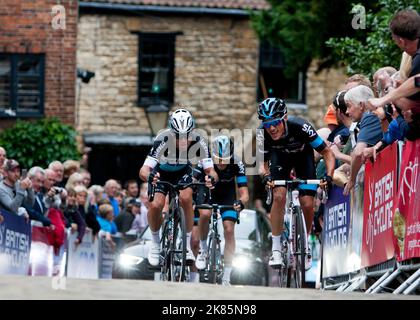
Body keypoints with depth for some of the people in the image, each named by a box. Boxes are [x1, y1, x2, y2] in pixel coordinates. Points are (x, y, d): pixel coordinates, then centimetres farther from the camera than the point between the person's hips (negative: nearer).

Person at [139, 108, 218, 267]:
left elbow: (210, 169, -31)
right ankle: (155, 242, 6)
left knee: (186, 198, -27)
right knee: (155, 205, -22)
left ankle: (187, 244, -12)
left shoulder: (199, 141, -32)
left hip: (183, 172, 1)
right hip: (161, 172, -1)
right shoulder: (163, 141, -38)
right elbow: (143, 170, -42)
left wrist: (211, 178, -56)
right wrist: (149, 176, -66)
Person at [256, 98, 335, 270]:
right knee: (279, 196, -22)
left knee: (307, 204, -12)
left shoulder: (300, 127, -38)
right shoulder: (263, 134, -31)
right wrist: (265, 175, -41)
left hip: (303, 156, -1)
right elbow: (262, 163, -18)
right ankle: (276, 250, -13)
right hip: (279, 156, 1)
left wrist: (329, 175, -43)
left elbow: (327, 153, -28)